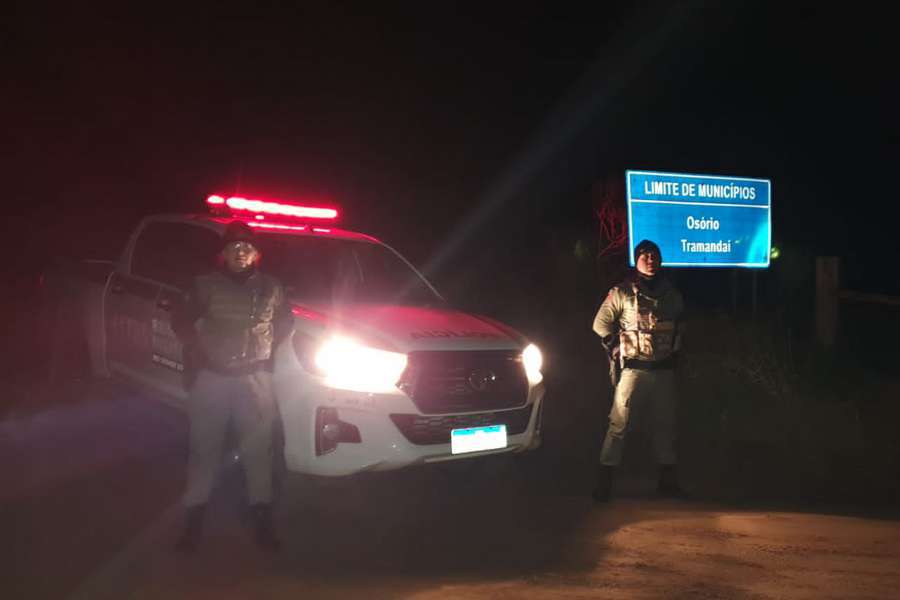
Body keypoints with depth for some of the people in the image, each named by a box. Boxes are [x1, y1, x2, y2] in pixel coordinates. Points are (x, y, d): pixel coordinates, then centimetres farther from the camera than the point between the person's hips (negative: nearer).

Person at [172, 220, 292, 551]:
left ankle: (262, 516, 11)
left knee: (257, 448, 1)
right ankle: (194, 516, 10)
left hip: (255, 377, 1)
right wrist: (197, 351, -2)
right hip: (212, 376, -1)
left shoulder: (269, 288, 5)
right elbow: (181, 322, 8)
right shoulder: (206, 285, 1)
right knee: (204, 447, 2)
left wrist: (269, 346, 7)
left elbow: (285, 322, 18)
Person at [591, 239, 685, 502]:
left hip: (664, 371, 5)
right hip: (633, 370, -5)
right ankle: (604, 479, -5)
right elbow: (600, 324, 1)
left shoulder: (671, 294, 9)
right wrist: (616, 349, -1)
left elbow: (679, 326, 23)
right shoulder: (622, 293, -5)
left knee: (665, 424, 12)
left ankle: (668, 479, 23)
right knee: (619, 424, -7)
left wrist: (674, 351, 16)